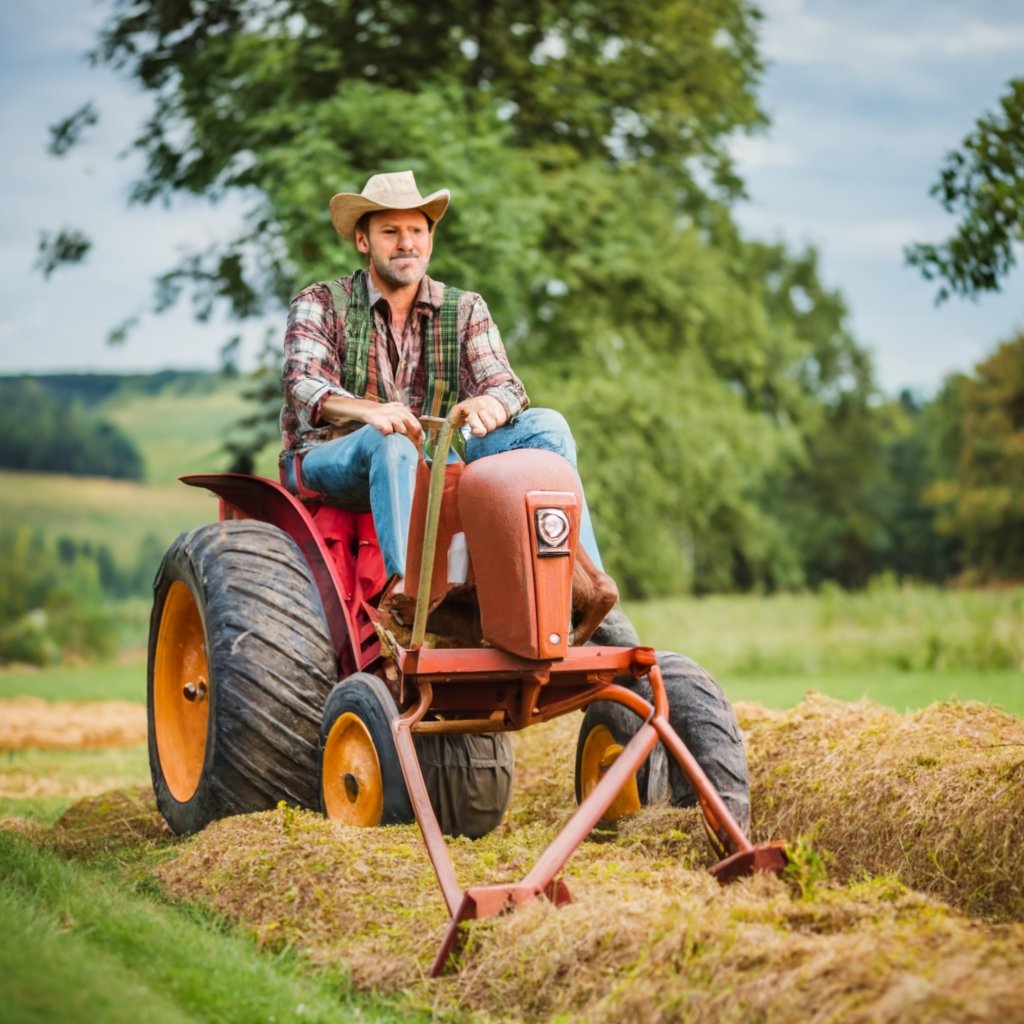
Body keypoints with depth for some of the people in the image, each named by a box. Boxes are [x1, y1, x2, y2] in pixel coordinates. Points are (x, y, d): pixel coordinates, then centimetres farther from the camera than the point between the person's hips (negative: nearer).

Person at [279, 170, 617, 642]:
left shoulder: (464, 310, 9)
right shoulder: (320, 305, -1)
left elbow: (506, 386, -5)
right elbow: (304, 389, -19)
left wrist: (489, 403, -32)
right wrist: (367, 411, -42)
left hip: (432, 464, 4)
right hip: (328, 462, -4)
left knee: (544, 426, -16)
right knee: (393, 441, -38)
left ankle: (581, 576, -35)